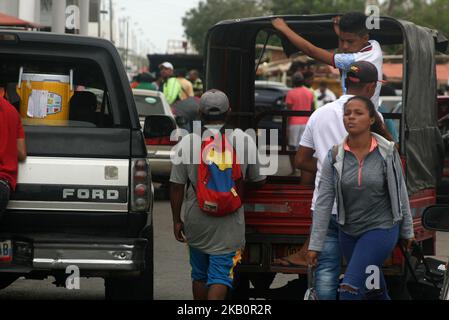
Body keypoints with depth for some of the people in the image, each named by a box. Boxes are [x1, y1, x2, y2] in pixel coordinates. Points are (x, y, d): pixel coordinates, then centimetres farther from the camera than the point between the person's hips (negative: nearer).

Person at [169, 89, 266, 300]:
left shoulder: (186, 143, -6)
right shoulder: (245, 141, -6)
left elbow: (176, 187, -5)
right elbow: (258, 181, 3)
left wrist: (176, 220, 5)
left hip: (196, 222, 2)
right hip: (229, 225, -1)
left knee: (199, 274, 17)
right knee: (220, 276, -2)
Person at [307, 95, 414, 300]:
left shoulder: (388, 152, -9)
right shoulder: (334, 157, -5)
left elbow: (400, 193, 1)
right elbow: (323, 203, -5)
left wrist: (407, 231, 7)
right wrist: (315, 245, -6)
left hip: (381, 229, -4)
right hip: (348, 232, 4)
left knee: (350, 288, -15)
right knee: (374, 291, 17)